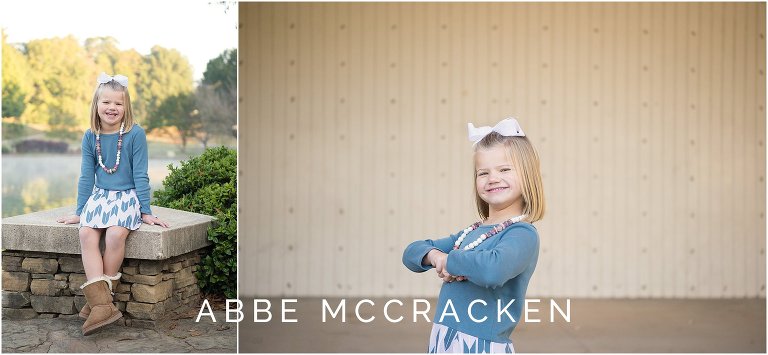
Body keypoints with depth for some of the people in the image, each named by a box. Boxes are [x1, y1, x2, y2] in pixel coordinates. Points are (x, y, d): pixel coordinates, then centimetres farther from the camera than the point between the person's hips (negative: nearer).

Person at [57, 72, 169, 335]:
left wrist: (146, 211, -5)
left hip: (127, 196, -3)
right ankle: (102, 304, -30)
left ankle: (99, 297, -16)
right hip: (99, 196, 4)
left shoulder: (135, 134, -7)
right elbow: (87, 176, 10)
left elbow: (140, 175, -5)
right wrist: (80, 212, 11)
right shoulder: (90, 137, 4)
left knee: (115, 234, -31)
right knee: (86, 233, -25)